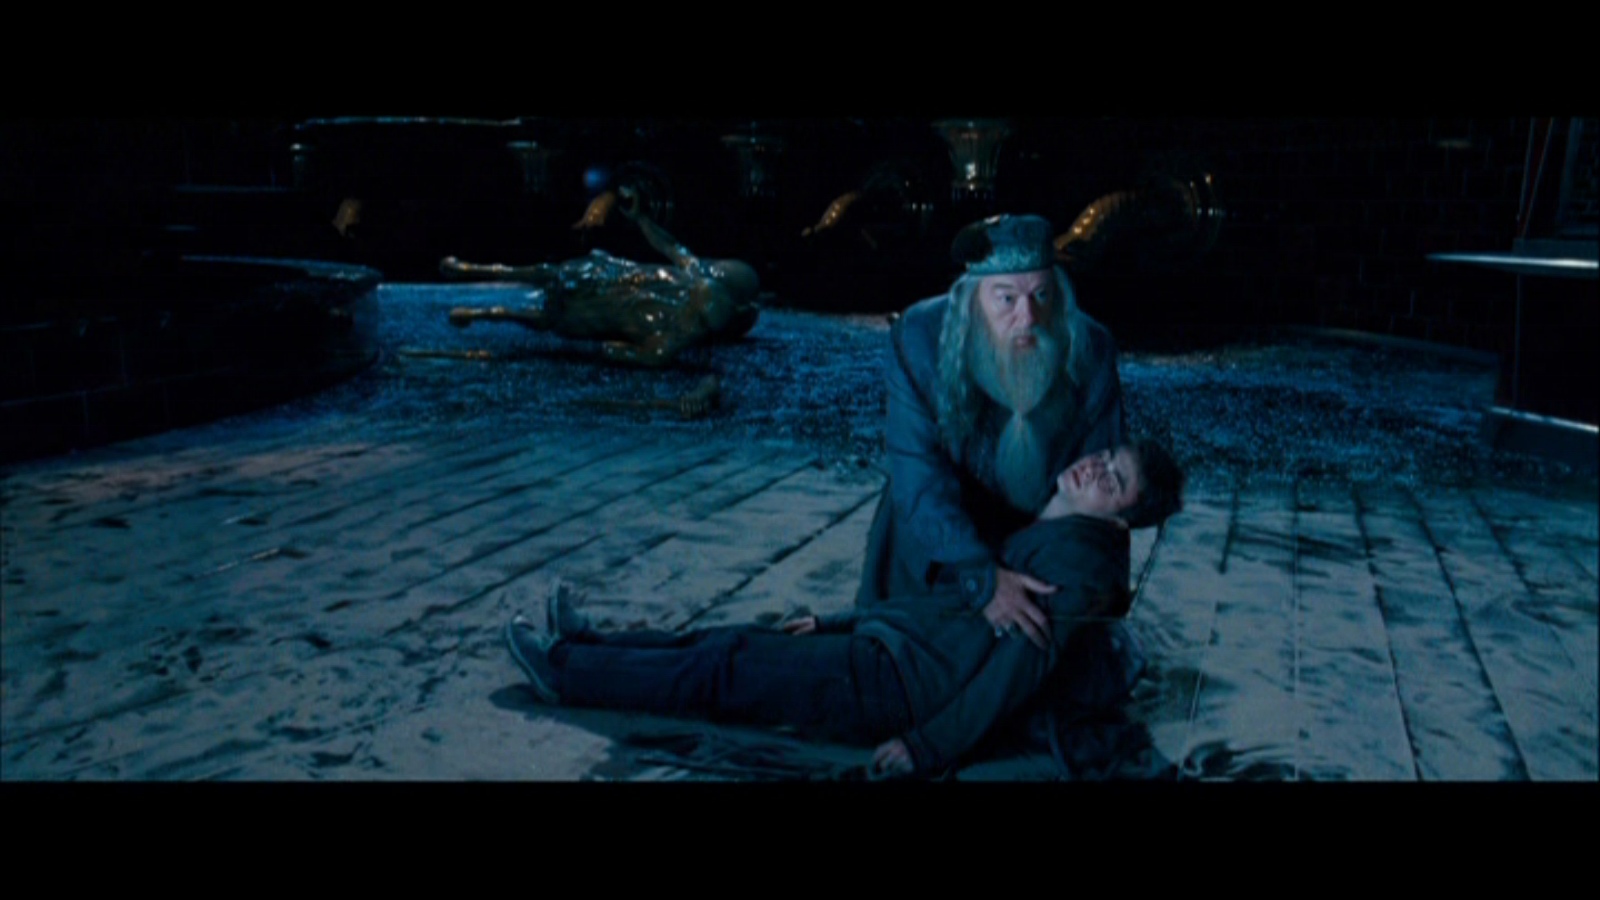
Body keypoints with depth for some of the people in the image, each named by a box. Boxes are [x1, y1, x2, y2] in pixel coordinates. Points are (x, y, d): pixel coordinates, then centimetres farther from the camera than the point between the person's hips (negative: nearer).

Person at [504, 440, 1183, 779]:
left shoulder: (1078, 555, -14)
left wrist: (930, 747, -23)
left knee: (721, 669, -3)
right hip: (888, 649, 8)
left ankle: (565, 671, 10)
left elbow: (1022, 664, -23)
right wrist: (832, 623, 19)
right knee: (735, 641, 9)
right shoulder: (1046, 535, 16)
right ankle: (587, 648, 20)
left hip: (893, 684, -8)